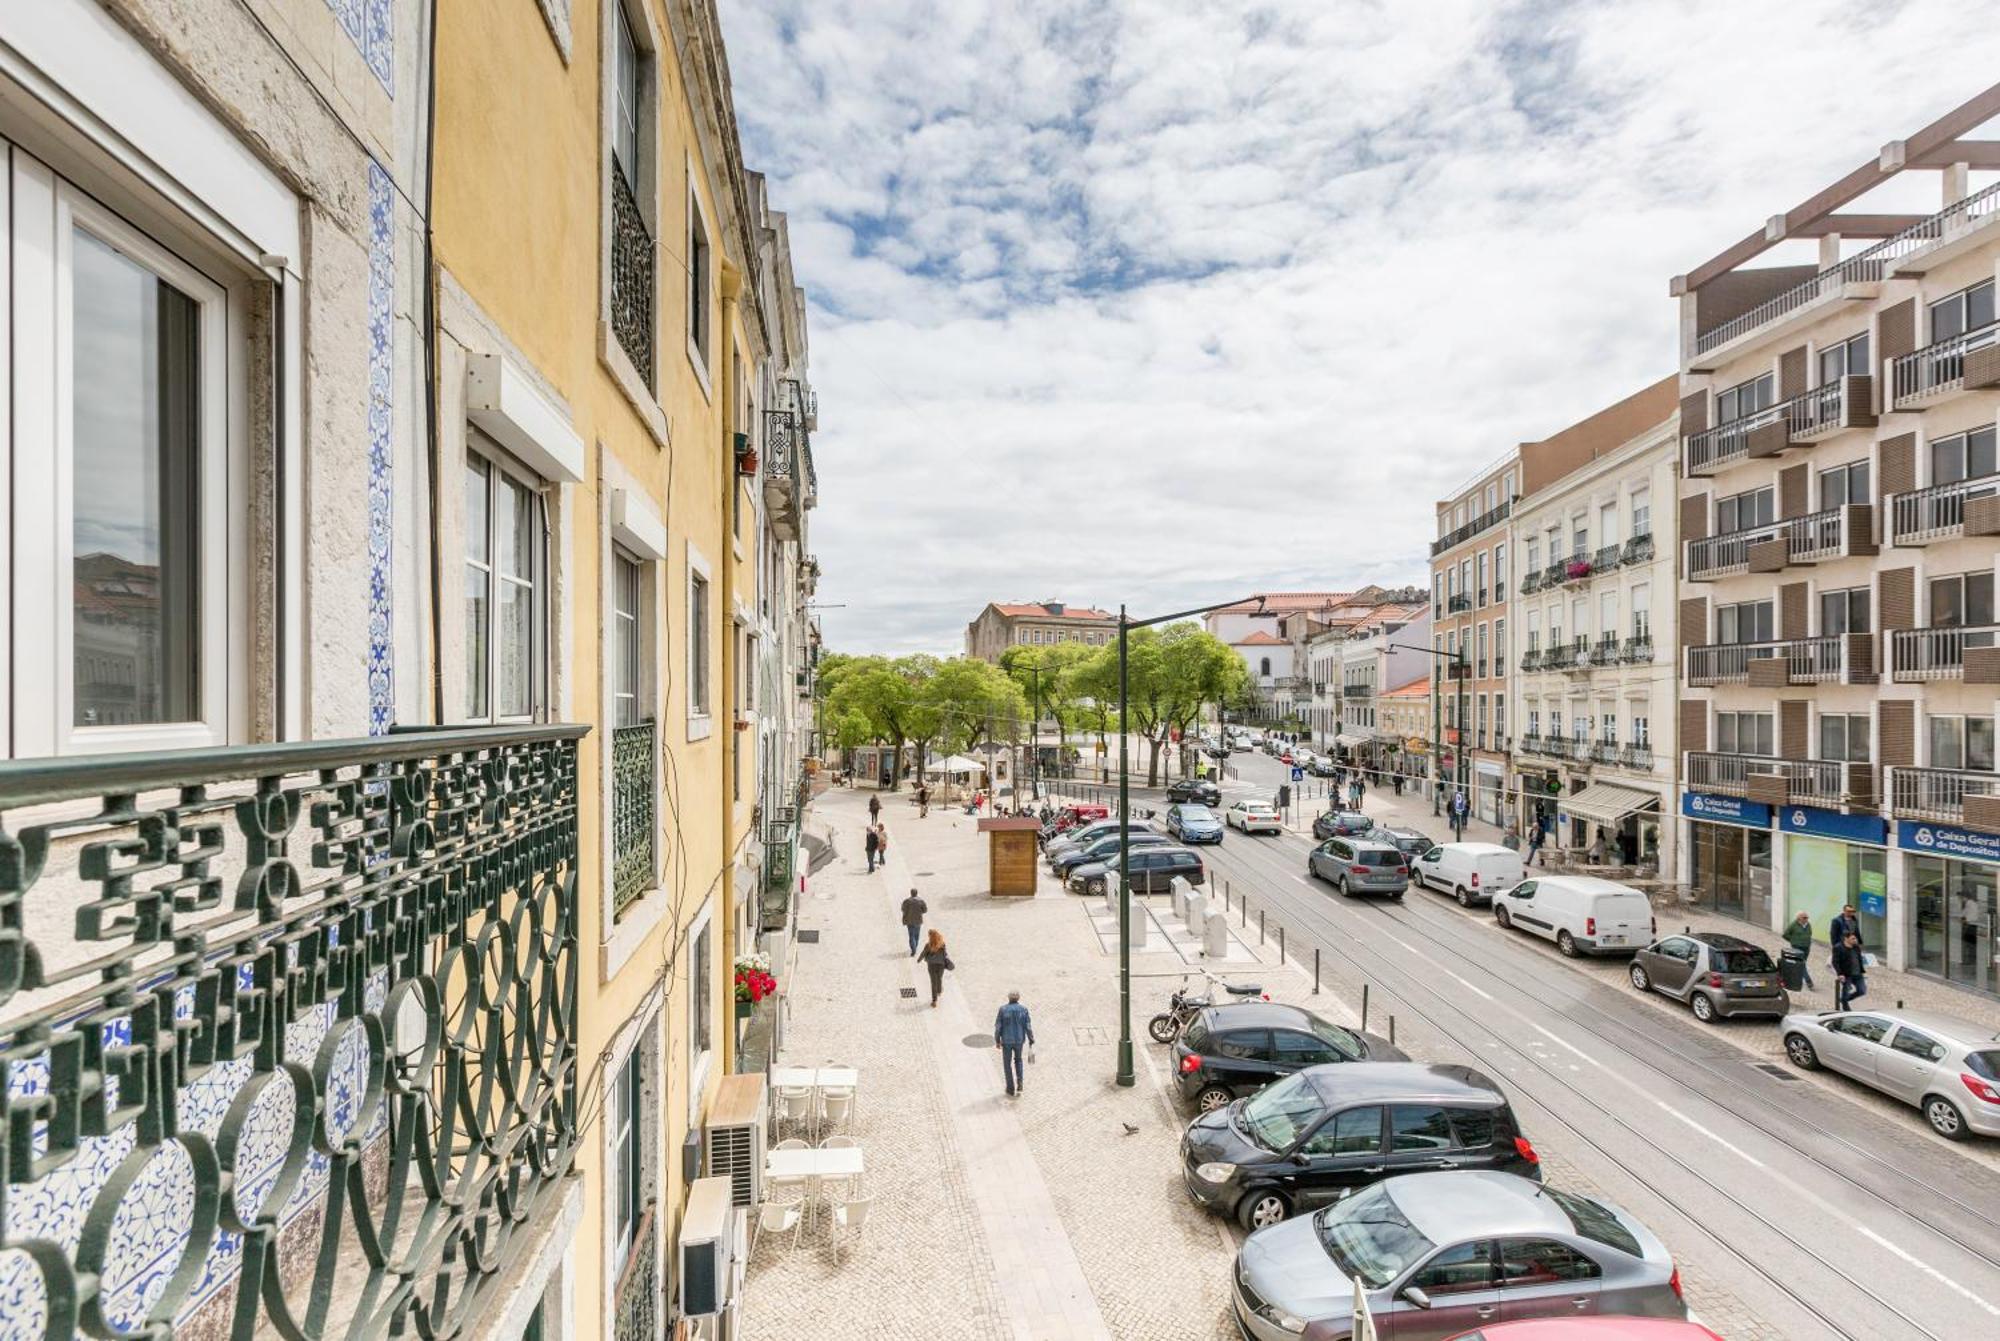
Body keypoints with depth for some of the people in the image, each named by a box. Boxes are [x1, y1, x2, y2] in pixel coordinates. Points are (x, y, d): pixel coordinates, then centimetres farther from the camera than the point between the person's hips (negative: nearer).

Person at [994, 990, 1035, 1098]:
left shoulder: (1003, 1009, -11)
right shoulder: (1023, 1009, -8)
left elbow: (998, 1026, -10)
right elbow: (1028, 1027, -7)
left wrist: (997, 1041, 2)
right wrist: (1031, 1040, 5)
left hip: (1006, 1041, -2)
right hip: (1019, 1040, 2)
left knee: (1007, 1064, 15)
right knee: (1018, 1060, 28)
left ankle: (1011, 1090, 19)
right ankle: (1020, 1082, 14)